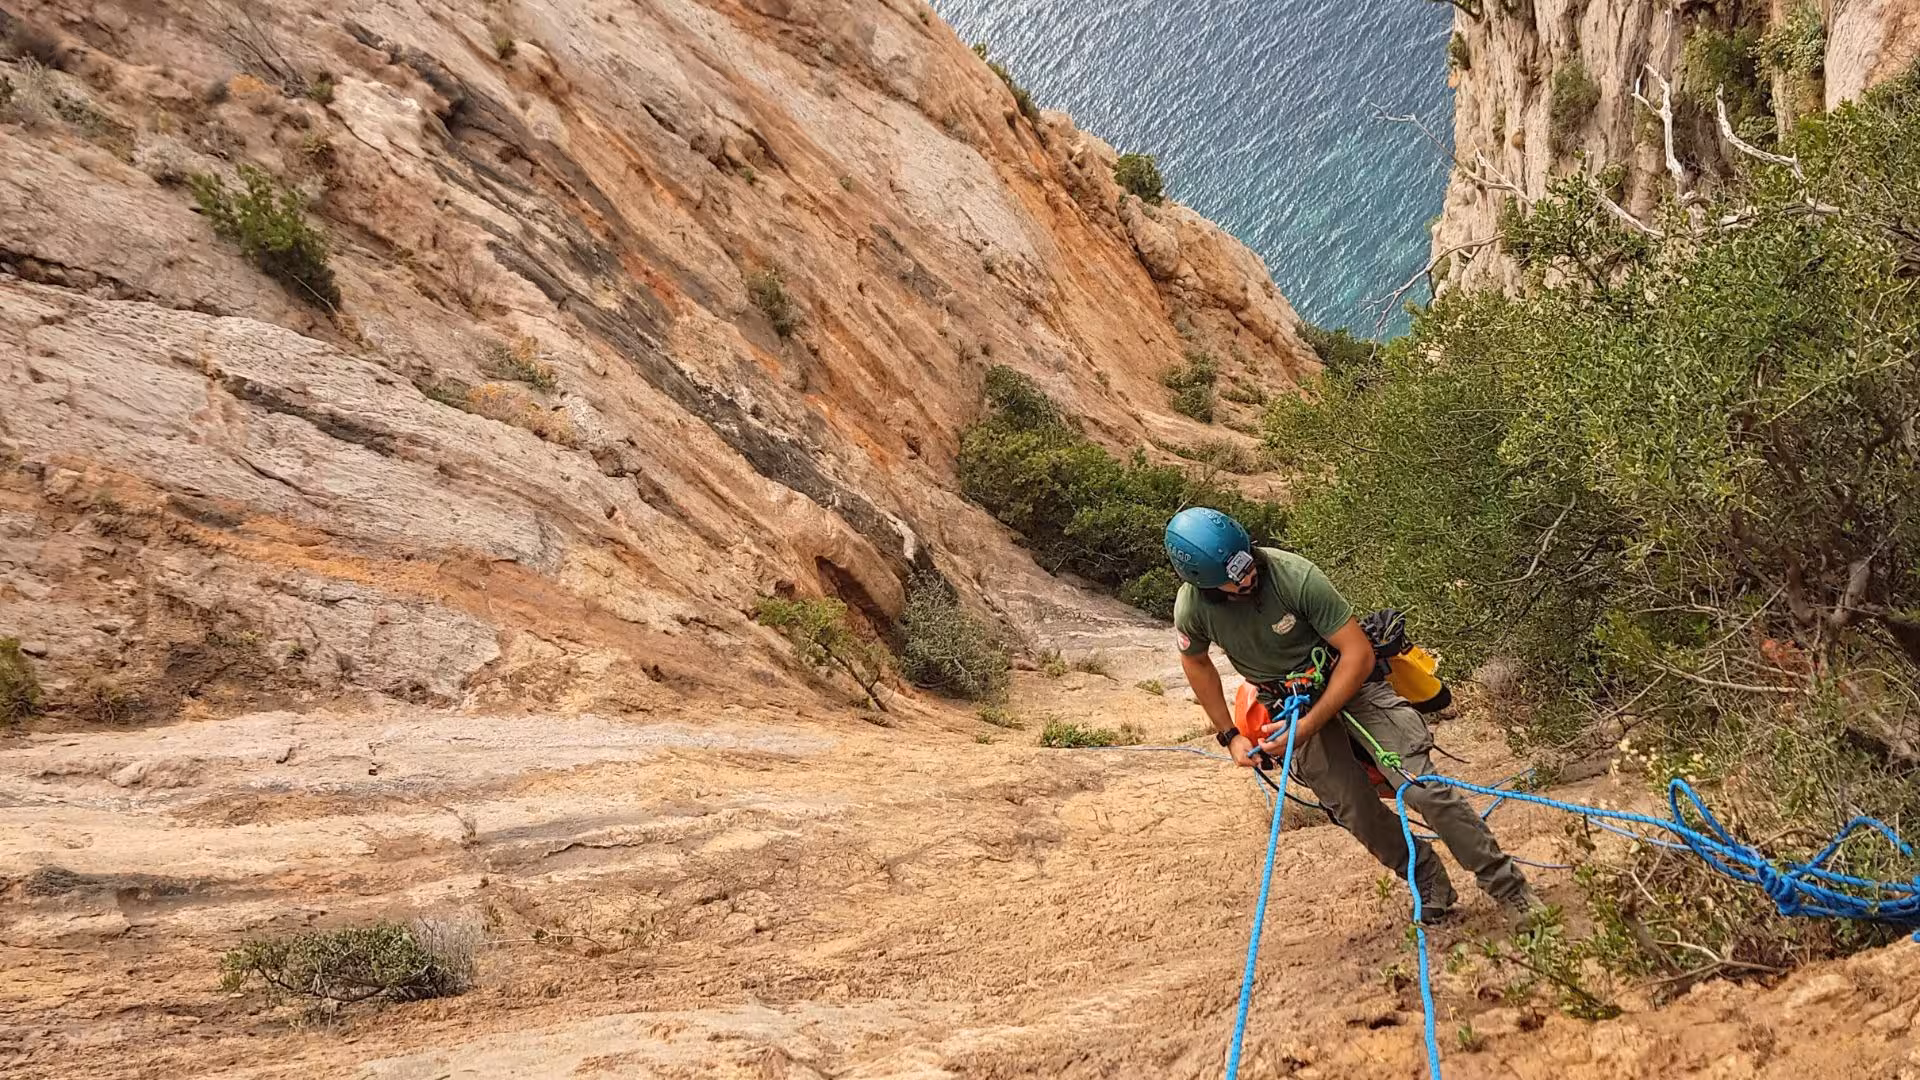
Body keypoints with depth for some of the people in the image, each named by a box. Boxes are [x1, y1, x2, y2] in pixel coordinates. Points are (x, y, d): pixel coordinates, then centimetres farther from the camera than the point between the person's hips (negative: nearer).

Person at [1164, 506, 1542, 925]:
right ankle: (1432, 890, 16)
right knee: (1357, 814, -7)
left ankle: (1511, 890, -1)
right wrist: (1229, 736, 2)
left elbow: (1358, 652, -24)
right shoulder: (1192, 608, -20)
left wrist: (1307, 726, -27)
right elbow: (1196, 661, 5)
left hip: (1350, 682, -3)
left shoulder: (1296, 575, -30)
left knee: (1424, 788, -13)